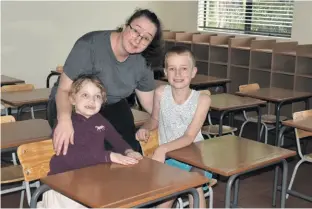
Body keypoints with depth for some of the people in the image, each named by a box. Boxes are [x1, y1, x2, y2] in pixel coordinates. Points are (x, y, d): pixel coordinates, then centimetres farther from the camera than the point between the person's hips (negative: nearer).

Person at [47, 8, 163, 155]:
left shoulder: (142, 62, -11)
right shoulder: (90, 45, -27)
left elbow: (150, 102, 1)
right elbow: (64, 90, -29)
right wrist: (64, 119, -49)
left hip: (111, 107, 5)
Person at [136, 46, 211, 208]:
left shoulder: (202, 99, -14)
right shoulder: (160, 93, -8)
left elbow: (189, 137, -17)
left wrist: (163, 148, -31)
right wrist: (145, 128, -9)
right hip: (169, 158, 1)